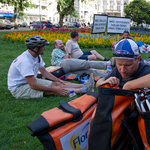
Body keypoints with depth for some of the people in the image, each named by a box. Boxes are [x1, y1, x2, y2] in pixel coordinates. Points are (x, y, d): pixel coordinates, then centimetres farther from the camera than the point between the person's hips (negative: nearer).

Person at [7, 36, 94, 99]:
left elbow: (44, 71, 13)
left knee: (56, 84, -7)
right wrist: (54, 89, -27)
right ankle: (83, 90, -28)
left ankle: (83, 86, -8)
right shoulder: (25, 61, -31)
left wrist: (58, 80, 5)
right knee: (52, 91, -24)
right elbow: (33, 86, -32)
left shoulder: (37, 56, -1)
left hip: (30, 81, 9)